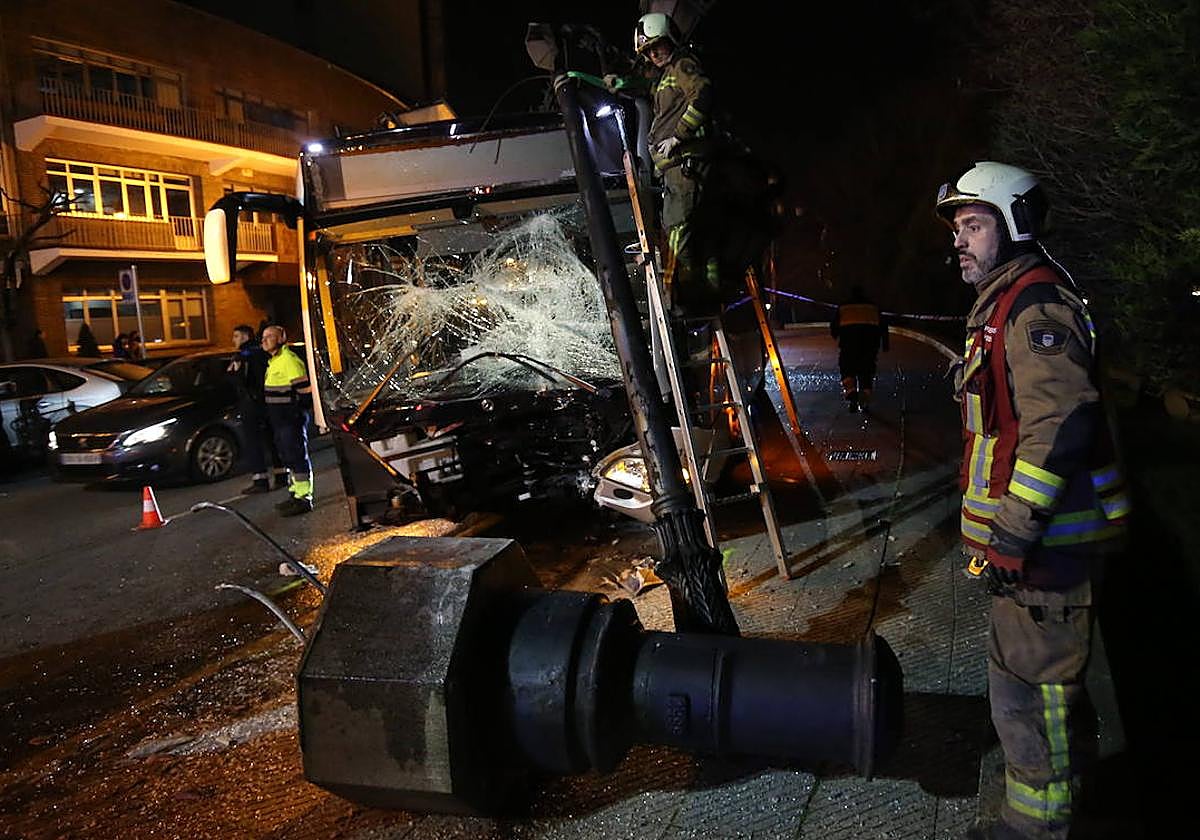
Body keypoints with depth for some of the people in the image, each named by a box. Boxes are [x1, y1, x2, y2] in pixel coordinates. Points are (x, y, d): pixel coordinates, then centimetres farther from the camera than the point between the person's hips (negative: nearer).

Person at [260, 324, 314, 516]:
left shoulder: (288, 360, -15)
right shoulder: (274, 361, 18)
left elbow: (304, 388, -20)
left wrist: (299, 413, -18)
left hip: (292, 419, -11)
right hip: (280, 420, 11)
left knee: (297, 456, -7)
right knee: (289, 456, 16)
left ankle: (303, 498, -4)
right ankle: (295, 493, 26)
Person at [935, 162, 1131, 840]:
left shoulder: (1035, 303, -17)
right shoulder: (1005, 302, 17)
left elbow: (1061, 423, -28)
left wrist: (1013, 530, -26)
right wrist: (1003, 525, 26)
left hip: (1046, 541, -11)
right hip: (1040, 531, 11)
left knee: (1027, 683, 0)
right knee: (1049, 669, 26)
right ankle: (1074, 760, 46)